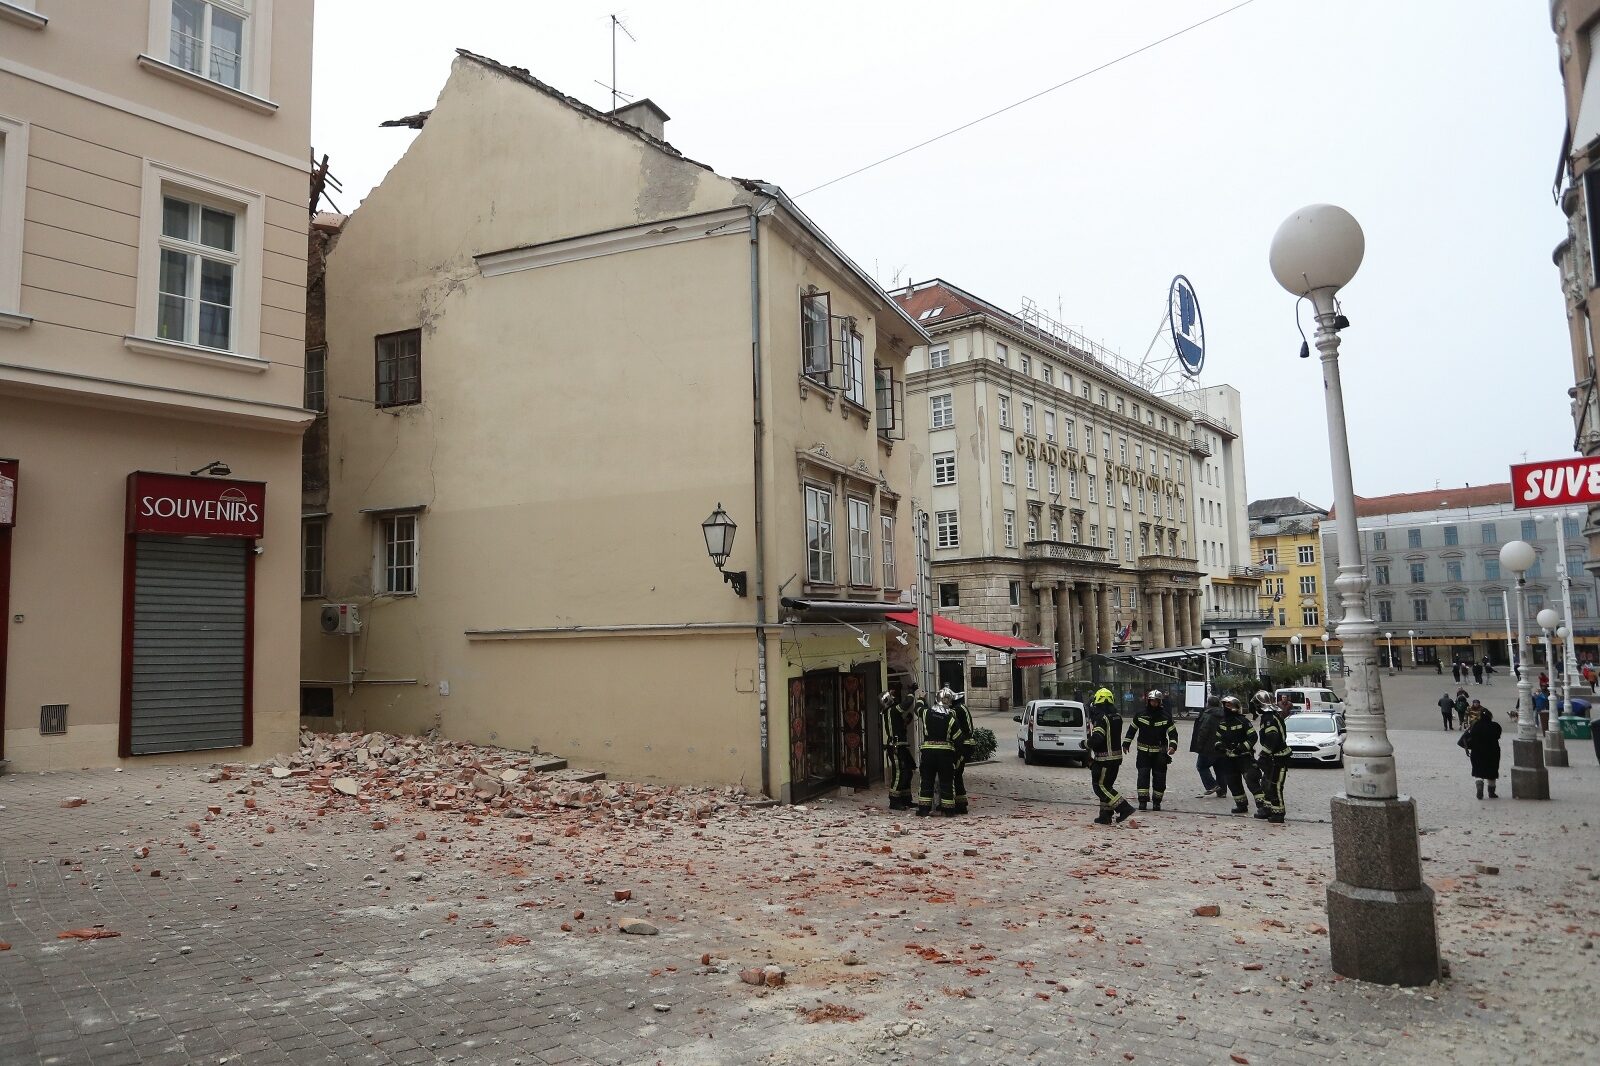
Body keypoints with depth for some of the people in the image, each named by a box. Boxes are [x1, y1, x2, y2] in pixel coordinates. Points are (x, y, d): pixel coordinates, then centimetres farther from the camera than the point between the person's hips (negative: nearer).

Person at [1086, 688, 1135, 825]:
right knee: (1106, 785, 15)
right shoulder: (1117, 717, 9)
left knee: (1100, 786, -2)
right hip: (1116, 756, 9)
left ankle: (1124, 808, -9)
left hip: (1105, 758, -9)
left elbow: (1097, 739, -27)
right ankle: (1105, 816, 17)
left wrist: (1087, 743, -7)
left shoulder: (1101, 718, -18)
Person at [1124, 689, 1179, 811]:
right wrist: (1126, 744, 10)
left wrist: (1173, 745, -17)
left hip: (1159, 752, 0)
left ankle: (1157, 801, 16)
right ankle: (1143, 801, -4)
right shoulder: (1141, 715, 1)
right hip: (1143, 752, 0)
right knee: (1143, 775, -7)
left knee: (1159, 777, 4)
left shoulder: (1165, 716, -2)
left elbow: (1173, 732, 0)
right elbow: (1132, 729, 11)